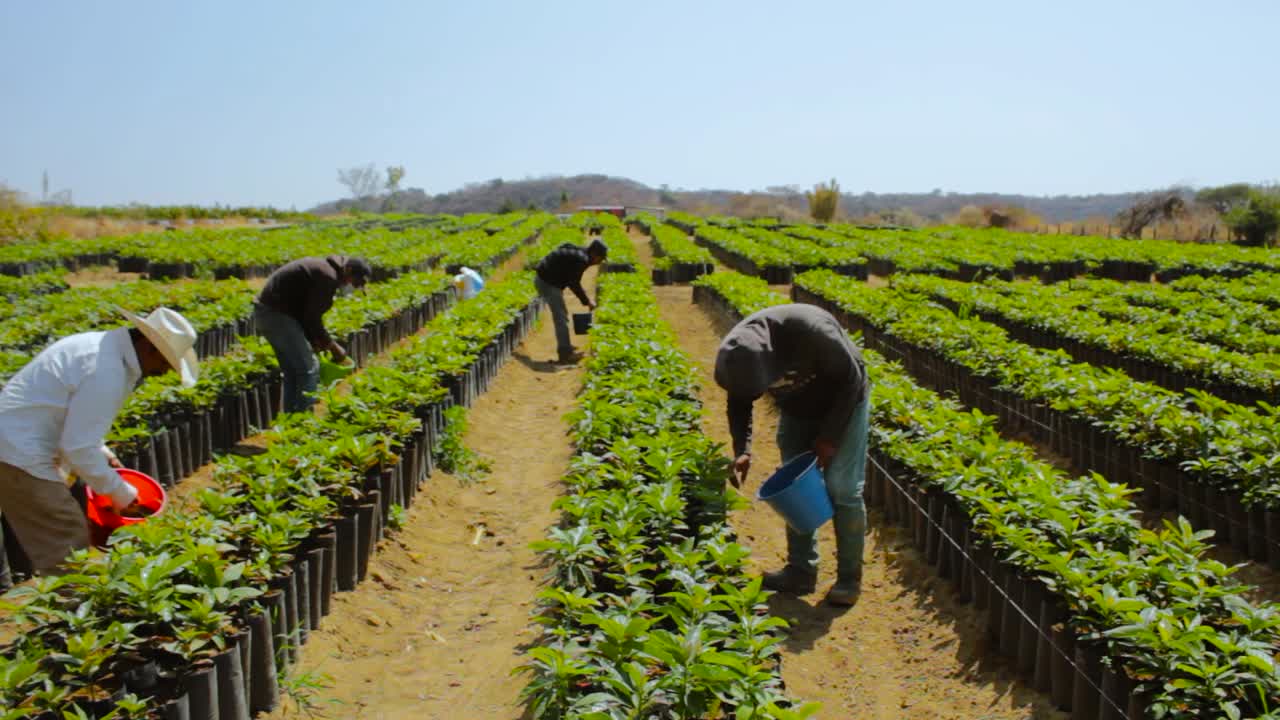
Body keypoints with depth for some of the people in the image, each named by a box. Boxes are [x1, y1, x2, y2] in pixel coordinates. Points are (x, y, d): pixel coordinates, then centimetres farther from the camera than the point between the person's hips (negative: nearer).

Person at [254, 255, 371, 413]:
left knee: (293, 372, 15)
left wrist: (315, 341, 9)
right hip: (275, 313, -10)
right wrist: (333, 347, -7)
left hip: (267, 311, 10)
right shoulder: (327, 277, -17)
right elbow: (312, 318, -17)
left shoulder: (324, 268, 15)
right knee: (309, 368, -7)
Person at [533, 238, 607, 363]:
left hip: (544, 279, 11)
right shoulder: (581, 259, -20)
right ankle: (565, 353, -6)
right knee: (561, 317, -8)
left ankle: (565, 348, 29)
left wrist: (586, 299, 16)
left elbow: (572, 281, 17)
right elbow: (574, 284, -18)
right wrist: (587, 301, -9)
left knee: (562, 315, 19)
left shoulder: (579, 254, 11)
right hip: (547, 282, -11)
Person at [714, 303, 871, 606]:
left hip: (843, 401, -5)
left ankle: (849, 578, 4)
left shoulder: (810, 331, -41)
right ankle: (802, 570, 15)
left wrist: (829, 436, -21)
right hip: (797, 409, 5)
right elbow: (739, 403, -6)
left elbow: (851, 379, -24)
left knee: (841, 488, -8)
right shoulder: (735, 356, -26)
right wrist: (742, 450, -21)